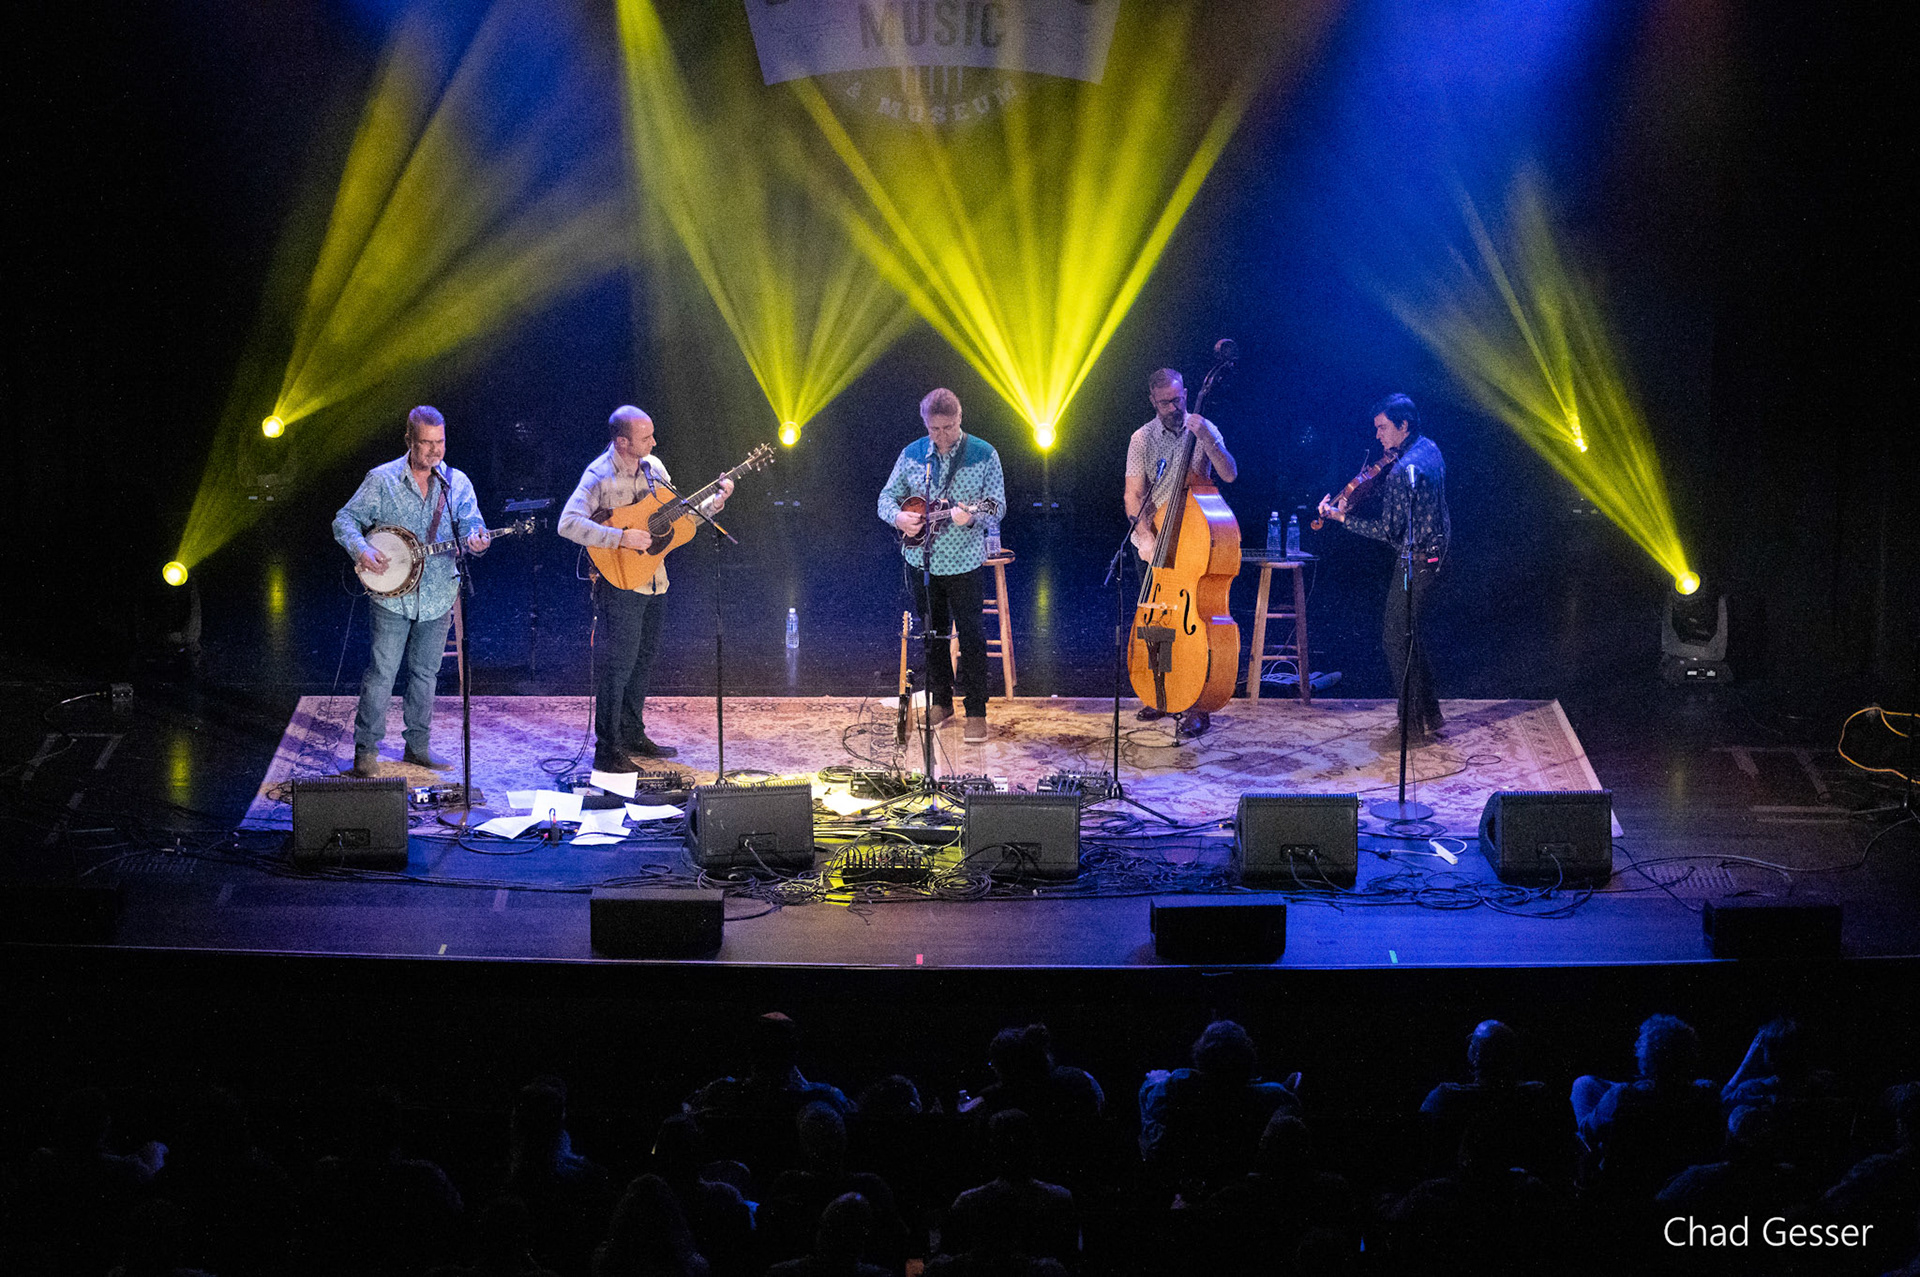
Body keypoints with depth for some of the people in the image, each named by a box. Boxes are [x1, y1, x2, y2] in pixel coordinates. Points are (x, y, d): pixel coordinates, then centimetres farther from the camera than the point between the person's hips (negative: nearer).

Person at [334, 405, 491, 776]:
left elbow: (471, 524, -4)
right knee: (381, 672, -5)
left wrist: (475, 540, -28)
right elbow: (345, 519, 0)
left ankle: (418, 745, 24)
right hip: (392, 596, -3)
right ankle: (366, 749, 3)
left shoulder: (456, 483, 5)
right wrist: (361, 551, -18)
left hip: (439, 596, 3)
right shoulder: (382, 480, -3)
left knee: (425, 673, 12)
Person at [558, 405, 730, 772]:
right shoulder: (600, 476, -16)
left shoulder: (653, 466, 7)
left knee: (644, 659, 17)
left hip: (653, 583, 8)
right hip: (619, 582, -8)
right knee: (617, 664, -7)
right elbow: (569, 524, -26)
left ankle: (632, 735, 30)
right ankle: (608, 751, -4)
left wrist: (714, 502, 1)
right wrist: (622, 538, -28)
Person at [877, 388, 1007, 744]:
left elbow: (997, 507, -7)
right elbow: (887, 497, 9)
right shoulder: (912, 454, 3)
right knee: (932, 633, 13)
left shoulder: (983, 455, -6)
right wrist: (898, 517, -13)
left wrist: (971, 515, -28)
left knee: (971, 635, -4)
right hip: (920, 560, 4)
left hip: (963, 562, -3)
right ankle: (941, 702, 27)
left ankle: (976, 714, 2)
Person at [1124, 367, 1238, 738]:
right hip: (1154, 541, 2)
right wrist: (1145, 536, -21)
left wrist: (1206, 440, -25)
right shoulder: (1142, 439, 1)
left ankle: (1197, 706, -5)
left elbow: (1229, 475, -12)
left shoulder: (1204, 430, -1)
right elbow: (1134, 494, -6)